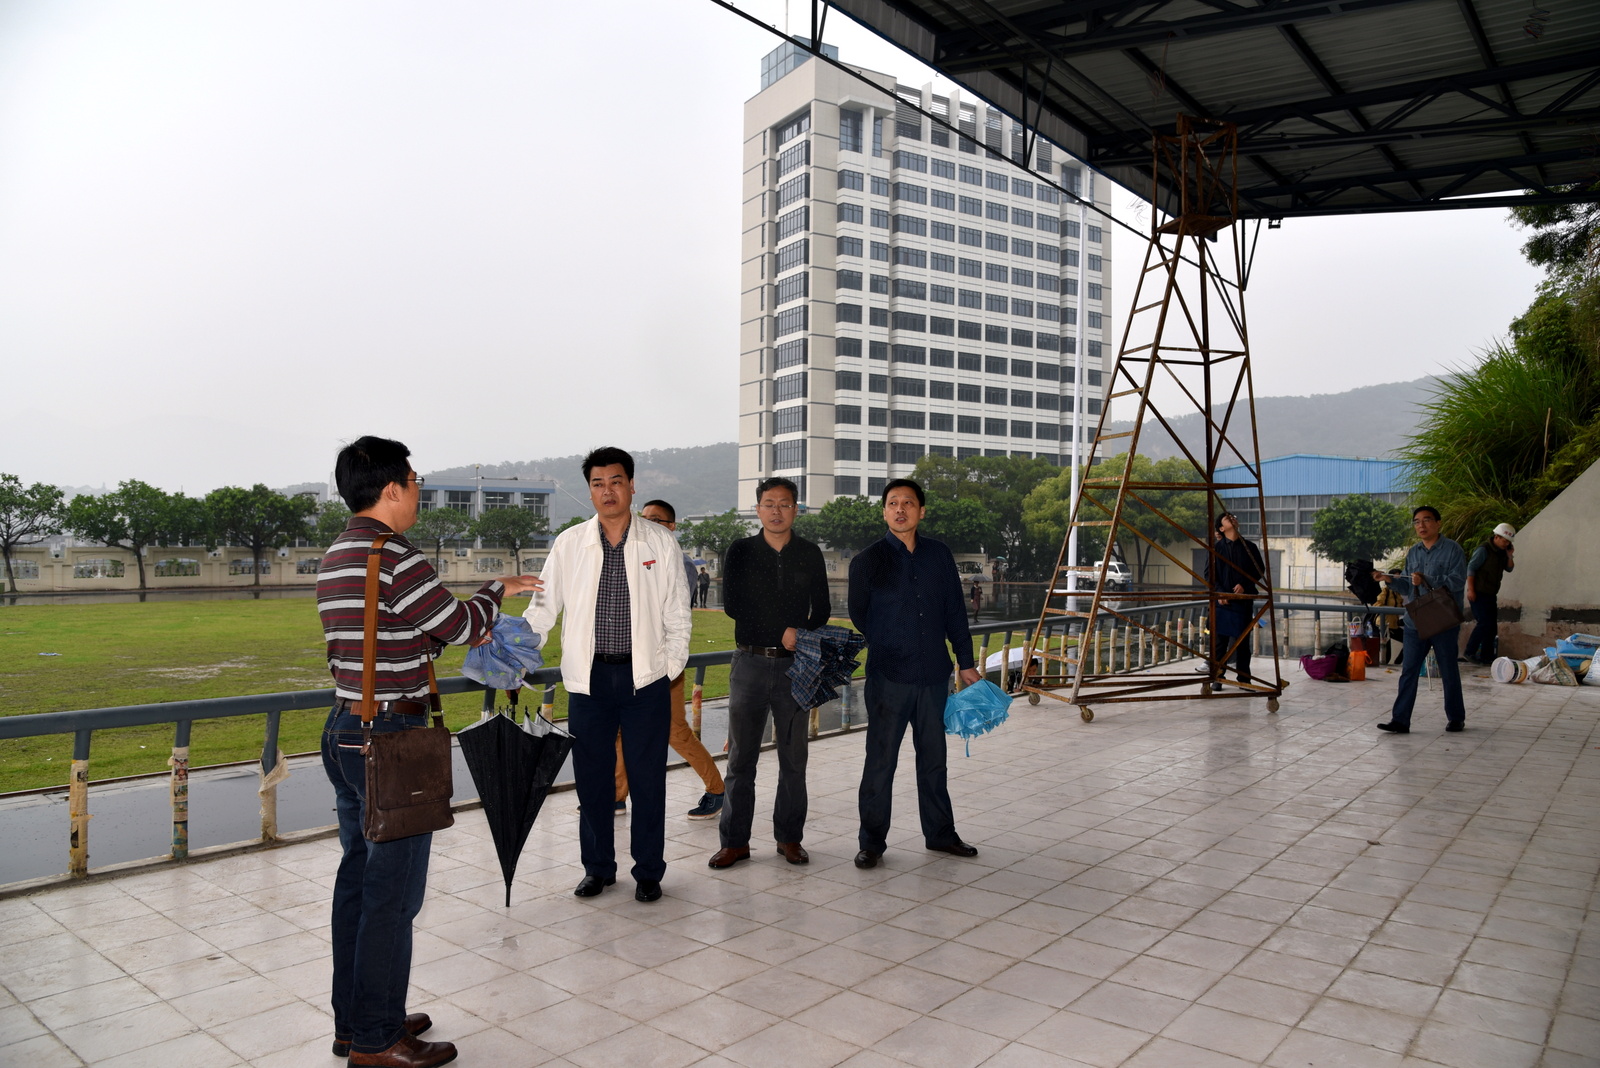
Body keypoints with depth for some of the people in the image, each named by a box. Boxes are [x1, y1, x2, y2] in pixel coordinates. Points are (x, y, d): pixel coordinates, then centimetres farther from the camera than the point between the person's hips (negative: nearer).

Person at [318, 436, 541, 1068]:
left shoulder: (335, 559, 11)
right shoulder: (397, 559, -19)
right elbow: (461, 624, -10)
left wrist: (461, 632, 19)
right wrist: (497, 591, 8)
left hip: (344, 731, 10)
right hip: (391, 739, -10)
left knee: (357, 879, 16)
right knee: (392, 891, 1)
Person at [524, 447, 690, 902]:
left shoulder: (660, 543, 2)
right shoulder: (569, 544, 4)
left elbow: (677, 614, 5)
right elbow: (542, 609, 8)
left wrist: (672, 672, 0)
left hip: (646, 678, -1)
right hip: (588, 678, 1)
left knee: (648, 779, 5)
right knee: (591, 778, 9)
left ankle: (648, 871, 21)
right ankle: (598, 868, 27)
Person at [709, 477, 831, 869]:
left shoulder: (810, 555, 8)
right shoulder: (740, 552, 5)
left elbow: (821, 610, 8)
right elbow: (732, 605, -5)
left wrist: (801, 637, -12)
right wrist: (782, 631, -11)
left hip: (794, 663, 1)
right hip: (750, 661, -1)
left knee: (793, 756, 6)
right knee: (741, 756, 2)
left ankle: (789, 837, 18)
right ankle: (735, 841, 11)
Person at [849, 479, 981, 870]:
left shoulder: (940, 556, 8)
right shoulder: (868, 560, -1)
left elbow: (955, 613, 12)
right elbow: (857, 618, 6)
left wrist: (967, 663, 11)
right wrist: (880, 654, 1)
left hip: (934, 675, 3)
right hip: (888, 676, -3)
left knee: (934, 757, 14)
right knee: (881, 761, 2)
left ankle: (940, 833, 28)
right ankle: (872, 841, 13)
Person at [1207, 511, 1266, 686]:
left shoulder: (1249, 547, 5)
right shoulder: (1217, 548, 3)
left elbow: (1260, 570, 9)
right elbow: (1209, 573, 3)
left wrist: (1244, 585, -6)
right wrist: (1219, 592, -10)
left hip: (1244, 599, 1)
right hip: (1222, 601, -1)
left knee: (1243, 639, 6)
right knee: (1219, 639, -2)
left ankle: (1244, 678, 16)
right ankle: (1217, 677, 7)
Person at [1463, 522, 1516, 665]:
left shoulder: (1501, 552, 12)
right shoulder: (1483, 550, -12)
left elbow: (1509, 569, 20)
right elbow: (1471, 568, -15)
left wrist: (1510, 557, 0)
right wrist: (1470, 589, -20)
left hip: (1491, 595, 9)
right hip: (1479, 594, -9)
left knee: (1492, 626, 7)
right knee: (1483, 623, -15)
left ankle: (1486, 656, 13)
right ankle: (1469, 654, -11)